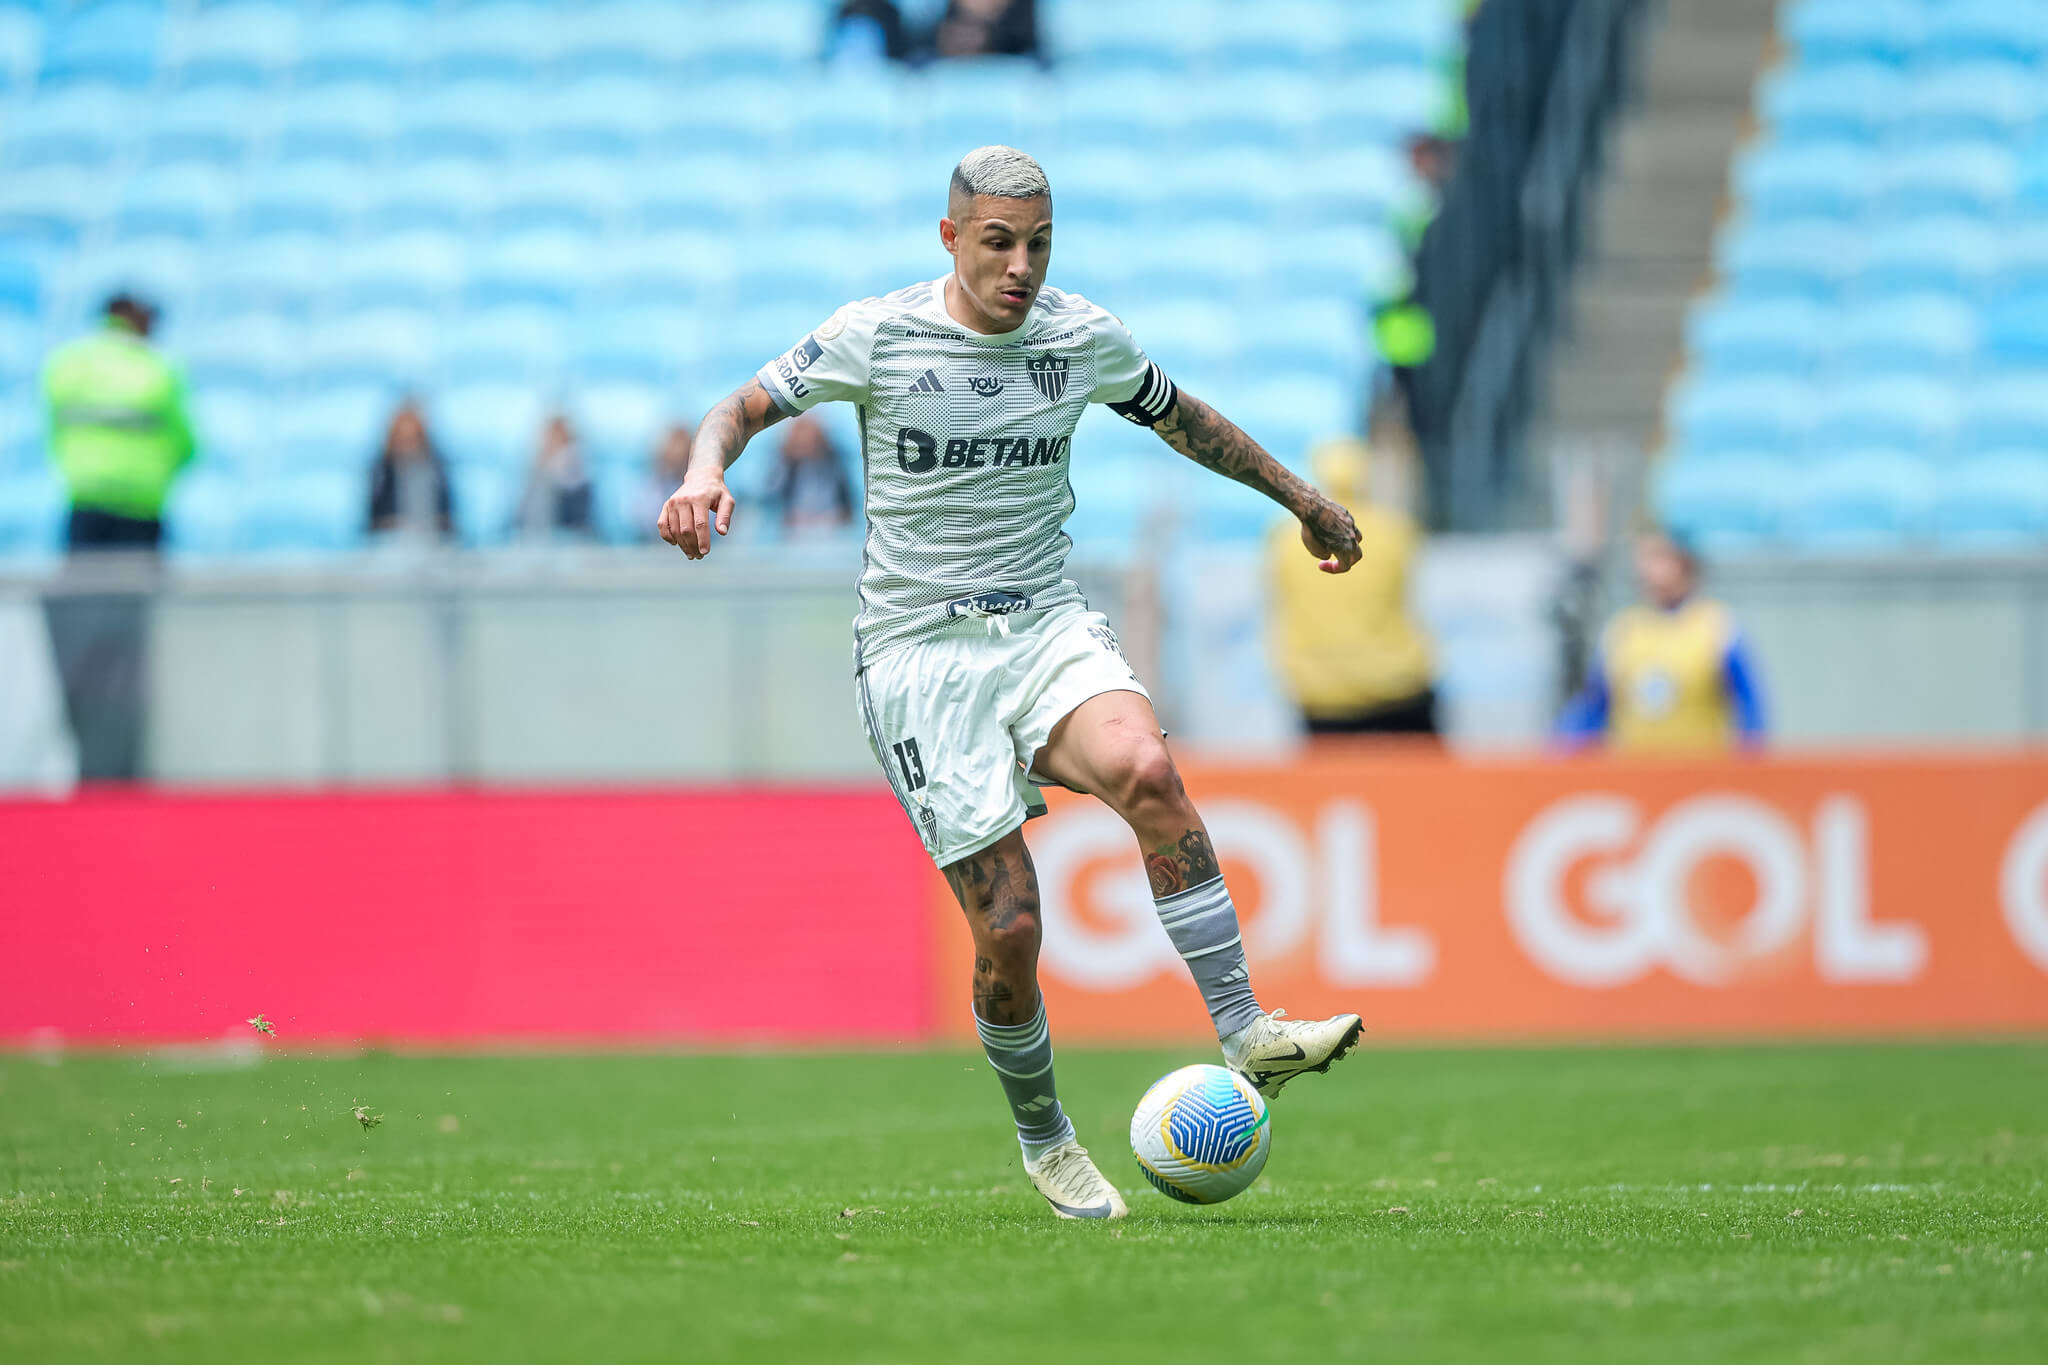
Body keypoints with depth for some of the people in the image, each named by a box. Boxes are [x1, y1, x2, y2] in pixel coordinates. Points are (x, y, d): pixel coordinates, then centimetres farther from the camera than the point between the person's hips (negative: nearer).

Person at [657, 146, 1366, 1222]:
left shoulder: (1085, 339, 6)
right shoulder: (876, 336, -4)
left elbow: (1180, 417, 24)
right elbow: (746, 405, 1)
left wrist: (1300, 498, 33)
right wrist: (705, 475, -22)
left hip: (1048, 626, 2)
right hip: (918, 652, -2)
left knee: (1145, 769, -32)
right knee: (1008, 925, -11)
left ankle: (1245, 1033, -28)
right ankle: (1041, 1138, 15)